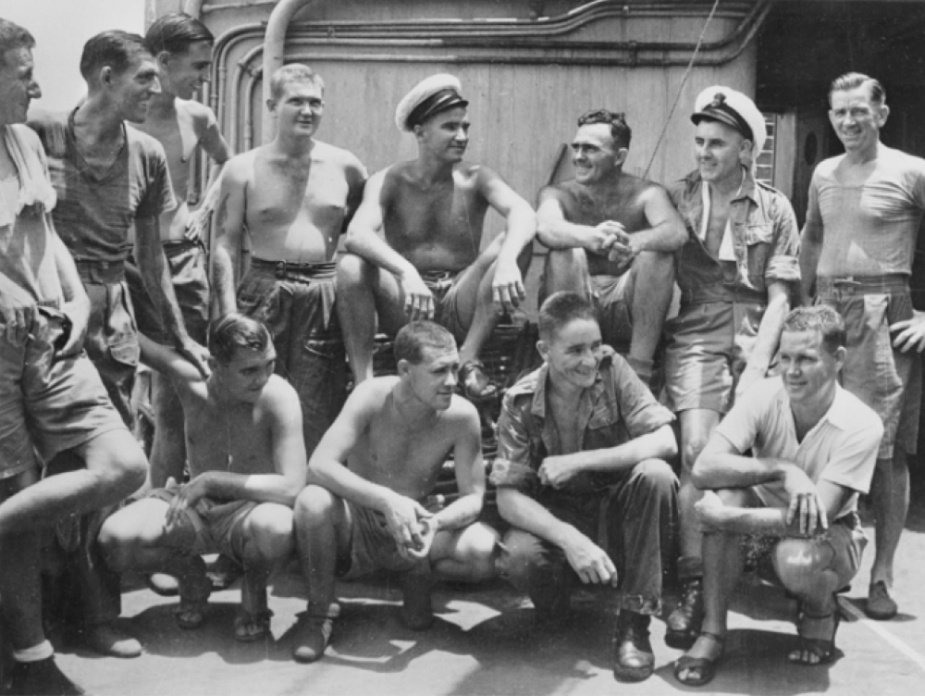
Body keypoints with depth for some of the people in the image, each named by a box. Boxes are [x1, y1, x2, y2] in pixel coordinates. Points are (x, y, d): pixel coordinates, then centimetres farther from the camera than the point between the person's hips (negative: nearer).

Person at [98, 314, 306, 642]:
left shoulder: (278, 396, -23)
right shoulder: (192, 381, -14)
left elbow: (292, 487, -30)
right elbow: (136, 339, 2)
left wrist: (211, 480, -30)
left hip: (248, 512, -3)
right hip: (192, 508, 3)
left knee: (275, 528, -40)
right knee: (113, 538, -23)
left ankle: (255, 585, -1)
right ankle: (190, 575, 10)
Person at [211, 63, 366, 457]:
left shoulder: (345, 167, 9)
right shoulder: (243, 169, 5)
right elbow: (225, 246, 2)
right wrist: (229, 314, -9)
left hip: (325, 299, 1)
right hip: (263, 295, -1)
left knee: (319, 410, 0)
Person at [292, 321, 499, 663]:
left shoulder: (462, 415, -16)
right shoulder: (372, 397, -22)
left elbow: (473, 497, -12)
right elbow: (319, 465, -32)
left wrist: (434, 523, -34)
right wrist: (387, 500, -44)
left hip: (417, 525, 2)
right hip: (356, 524, -1)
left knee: (488, 551, -26)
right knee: (313, 502, -36)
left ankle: (418, 573, 8)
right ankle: (320, 611, -9)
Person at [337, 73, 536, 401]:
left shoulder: (475, 179, 2)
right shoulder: (390, 181, -1)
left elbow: (523, 213, -18)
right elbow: (357, 234, -21)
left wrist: (507, 259, -41)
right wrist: (406, 271, -39)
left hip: (461, 310, 1)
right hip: (404, 311, -1)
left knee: (516, 241, -21)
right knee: (350, 266, -28)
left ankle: (469, 359, -18)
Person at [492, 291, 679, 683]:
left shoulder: (612, 371, -12)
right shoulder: (521, 402, -12)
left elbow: (666, 442, -21)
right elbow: (508, 497, -16)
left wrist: (579, 461, -26)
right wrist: (570, 539, -33)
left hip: (619, 512, 1)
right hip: (557, 518, -1)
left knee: (655, 475, -31)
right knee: (517, 559, -34)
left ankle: (635, 622, -20)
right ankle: (553, 601, 6)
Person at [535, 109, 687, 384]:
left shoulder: (644, 194, -3)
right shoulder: (558, 194, -2)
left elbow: (677, 232, -24)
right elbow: (546, 228, -26)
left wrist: (634, 243, -46)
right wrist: (590, 237, -48)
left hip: (624, 313, 0)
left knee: (657, 252, -22)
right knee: (566, 251, -24)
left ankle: (639, 369, -23)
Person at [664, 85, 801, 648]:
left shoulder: (774, 208, 9)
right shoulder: (676, 198, 9)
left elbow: (779, 299, 4)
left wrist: (757, 365, -7)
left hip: (755, 342, 1)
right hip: (694, 338, -1)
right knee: (697, 450, -17)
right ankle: (693, 587, -16)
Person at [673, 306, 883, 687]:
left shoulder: (861, 425, -25)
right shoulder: (763, 396, -18)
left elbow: (814, 520, -31)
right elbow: (704, 467, -29)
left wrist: (728, 519, -35)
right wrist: (783, 470, -38)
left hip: (831, 536, -2)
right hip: (769, 521, 3)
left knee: (796, 559, -37)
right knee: (727, 491, -30)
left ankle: (821, 612, 2)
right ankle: (712, 633, -18)